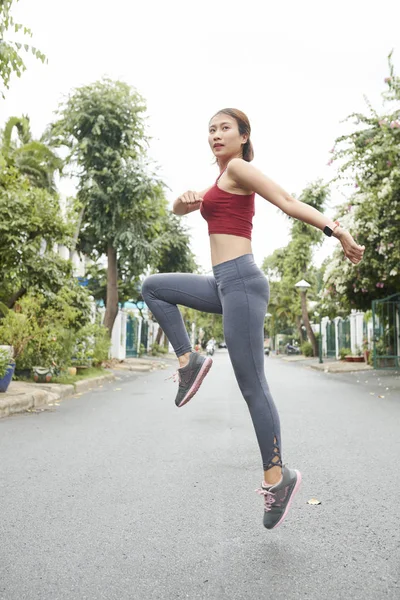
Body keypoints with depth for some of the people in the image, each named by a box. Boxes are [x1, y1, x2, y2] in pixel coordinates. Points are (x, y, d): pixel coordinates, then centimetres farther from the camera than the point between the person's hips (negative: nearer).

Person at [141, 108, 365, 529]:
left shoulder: (239, 167, -1)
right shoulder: (220, 183, 24)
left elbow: (287, 202, -11)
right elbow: (179, 210, 23)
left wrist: (337, 231, -21)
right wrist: (184, 201, -2)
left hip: (240, 282, -9)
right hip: (225, 284, 9)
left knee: (252, 387, -5)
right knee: (152, 287, 15)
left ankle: (277, 477, 8)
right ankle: (189, 361, 7)